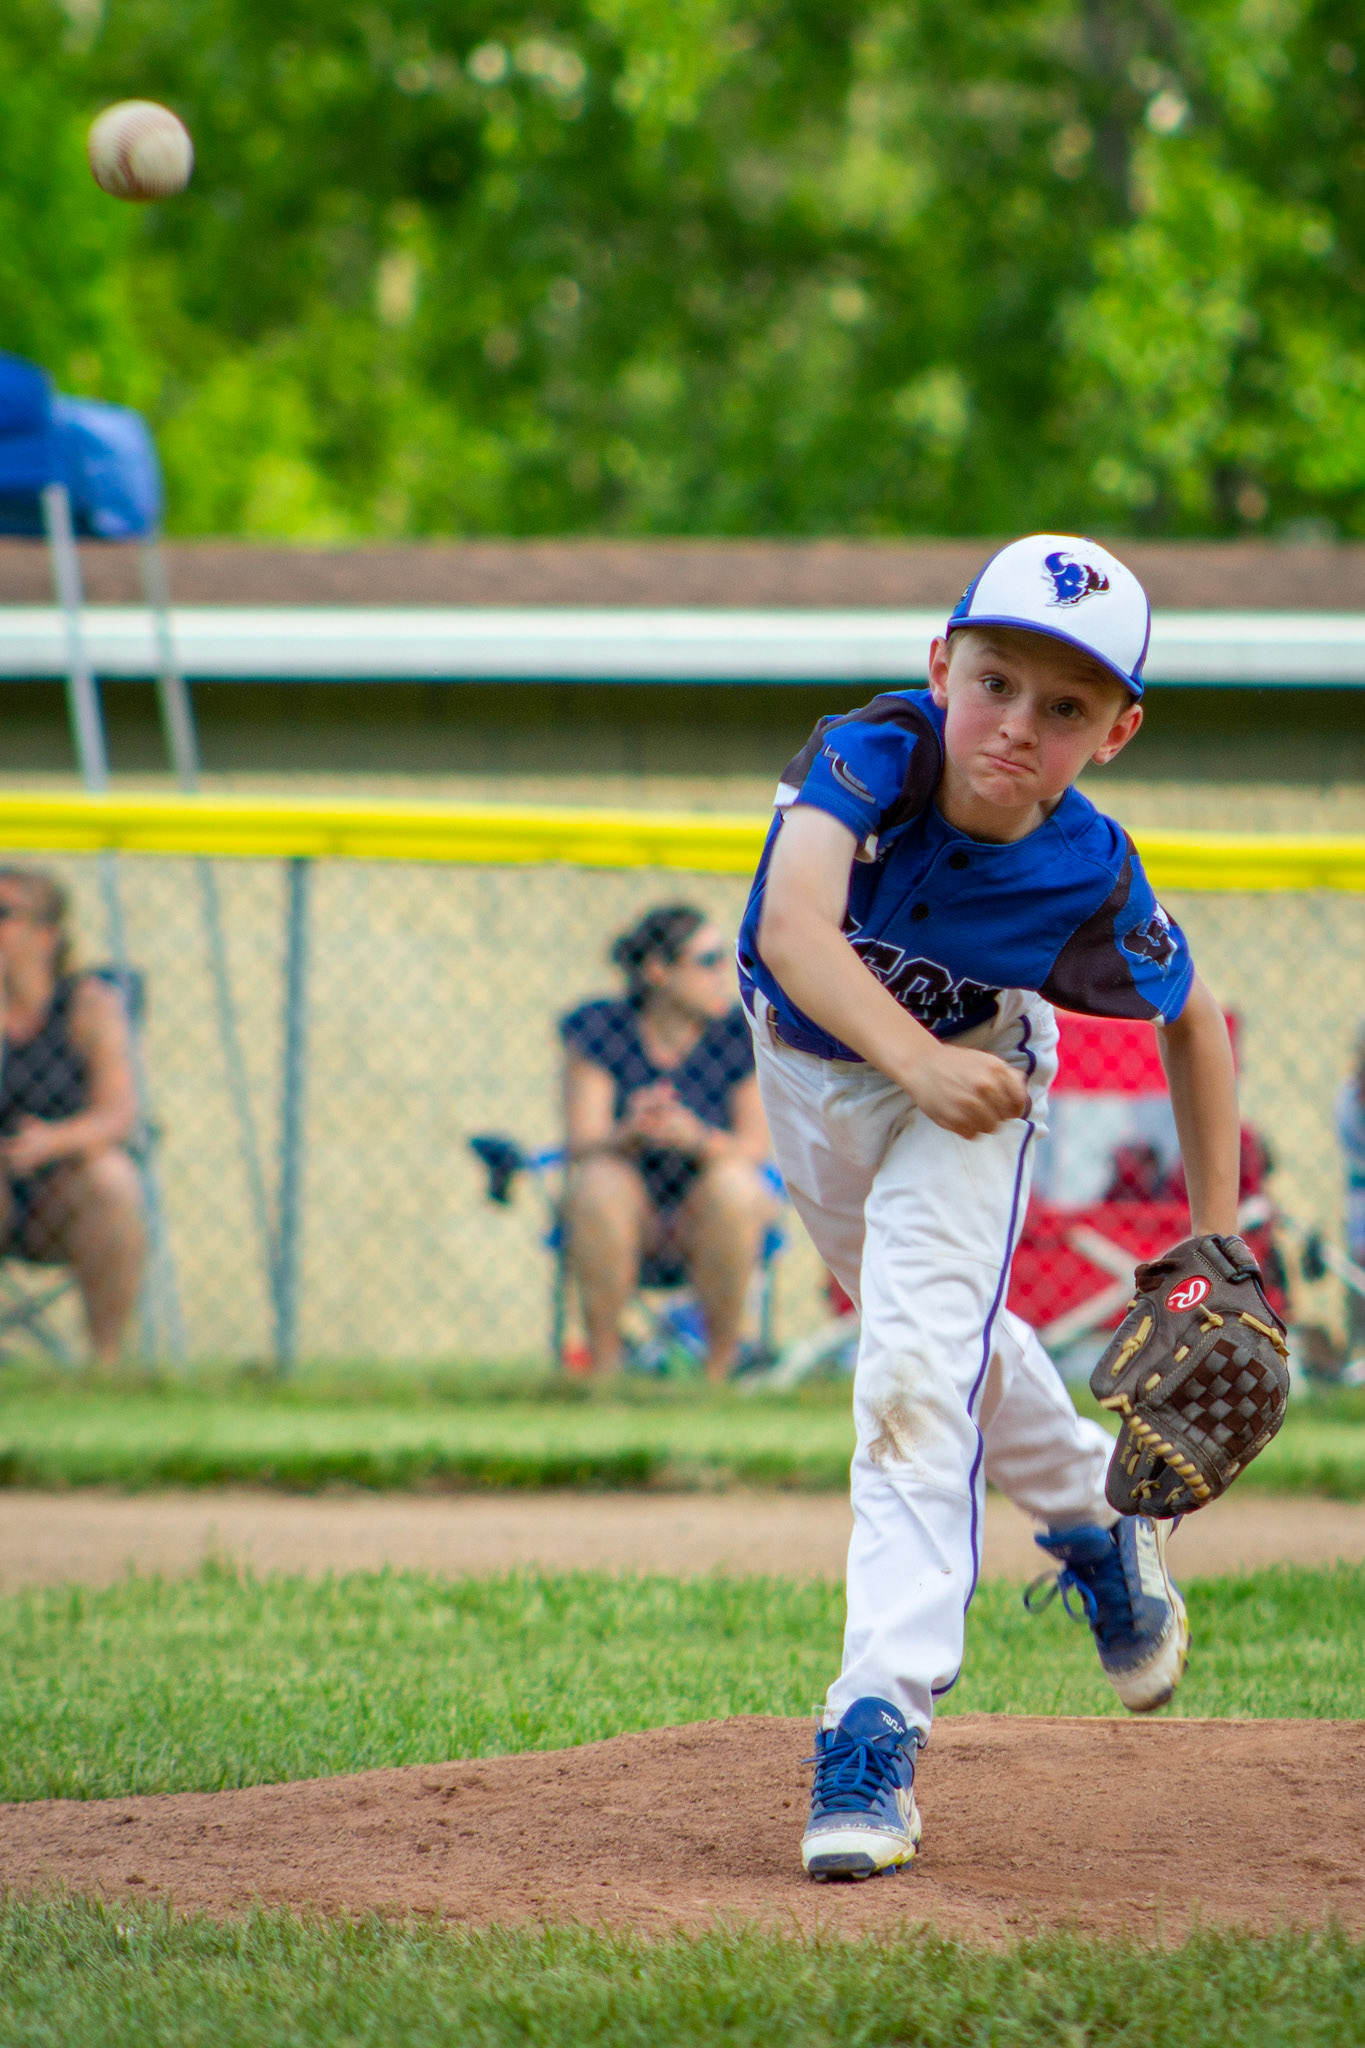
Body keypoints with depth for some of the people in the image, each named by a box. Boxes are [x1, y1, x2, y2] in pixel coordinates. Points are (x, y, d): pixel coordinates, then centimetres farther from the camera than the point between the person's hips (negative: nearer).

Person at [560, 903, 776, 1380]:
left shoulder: (742, 1033, -7)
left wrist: (698, 1138, -35)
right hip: (628, 1216, 0)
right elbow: (581, 1144, -13)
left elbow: (755, 1148, -12)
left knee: (732, 1181, -32)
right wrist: (632, 1133, -37)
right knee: (599, 1181, -33)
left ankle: (722, 1360, -18)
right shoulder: (598, 1030, -7)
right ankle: (603, 1363, -22)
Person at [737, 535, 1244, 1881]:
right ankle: (1092, 1518, 51)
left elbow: (1191, 1019, -12)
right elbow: (796, 925, -51)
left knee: (919, 1373, -22)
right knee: (930, 1329, 24)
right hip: (809, 1058, 3)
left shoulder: (1094, 883, -31)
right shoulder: (877, 755, -36)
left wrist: (1216, 1235, -14)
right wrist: (914, 1061, -64)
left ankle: (878, 1725, -23)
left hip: (971, 1079, -3)